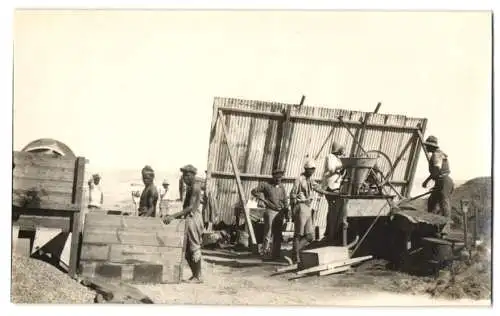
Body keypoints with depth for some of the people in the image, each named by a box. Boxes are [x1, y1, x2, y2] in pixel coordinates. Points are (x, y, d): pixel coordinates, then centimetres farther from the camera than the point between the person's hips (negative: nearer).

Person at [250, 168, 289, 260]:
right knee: (268, 231, -8)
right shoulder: (266, 185, -3)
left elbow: (285, 201, 14)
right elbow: (254, 191, 0)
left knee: (278, 235, 5)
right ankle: (265, 249, 8)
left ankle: (275, 254, 9)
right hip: (270, 211, -5)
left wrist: (287, 213, 8)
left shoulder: (281, 187, 13)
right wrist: (263, 199, -6)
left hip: (280, 212, 5)